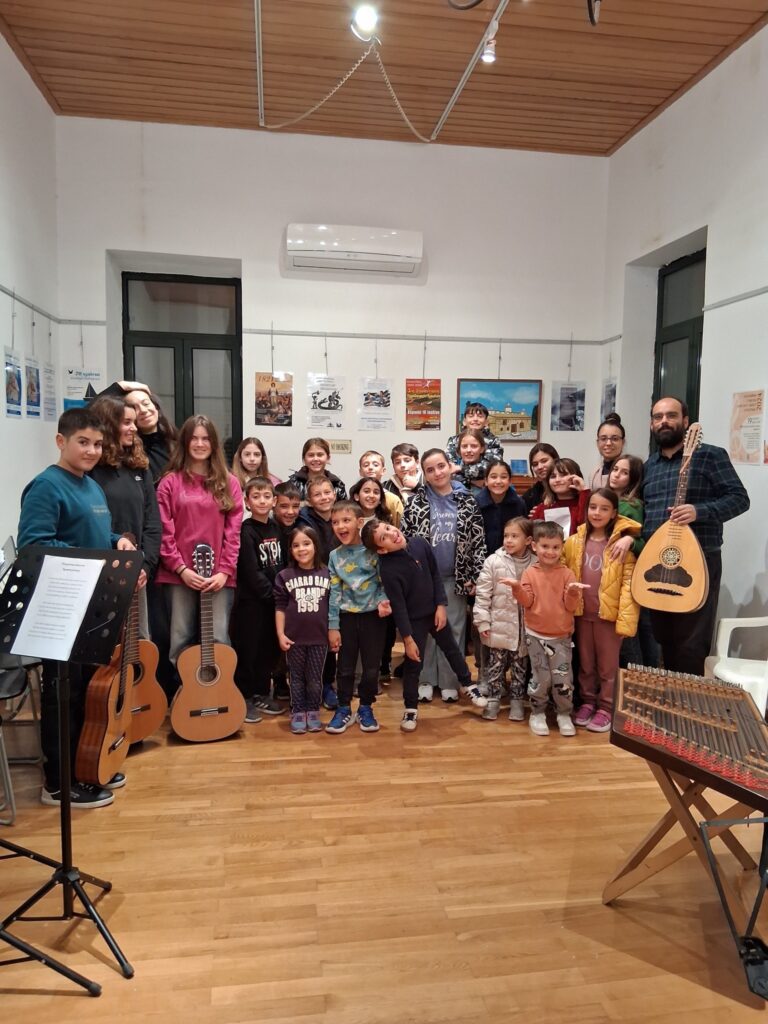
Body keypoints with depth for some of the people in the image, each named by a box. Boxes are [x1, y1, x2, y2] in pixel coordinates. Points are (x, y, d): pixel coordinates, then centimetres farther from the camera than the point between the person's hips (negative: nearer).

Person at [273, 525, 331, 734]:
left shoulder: (327, 574, -1)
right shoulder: (284, 576, -3)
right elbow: (280, 607, -1)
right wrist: (280, 634, -6)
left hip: (320, 637, 1)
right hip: (294, 637, 0)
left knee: (315, 678, 11)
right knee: (297, 677, 11)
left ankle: (313, 712, 26)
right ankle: (298, 713, 24)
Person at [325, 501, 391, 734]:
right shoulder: (335, 556, 1)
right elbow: (333, 593, 1)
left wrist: (383, 601, -23)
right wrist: (332, 626, -1)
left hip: (372, 615, -2)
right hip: (347, 617, 2)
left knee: (371, 666, 6)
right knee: (345, 667, 9)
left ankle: (366, 708, 24)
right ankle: (344, 709, 24)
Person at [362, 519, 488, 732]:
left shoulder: (420, 543, -13)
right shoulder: (387, 569, -27)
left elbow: (435, 575, 0)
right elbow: (398, 606, -22)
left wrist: (441, 605, -5)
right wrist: (408, 639, -17)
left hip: (435, 611, 5)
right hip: (413, 619, -5)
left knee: (452, 649, 22)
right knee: (413, 664, 7)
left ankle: (467, 685, 45)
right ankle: (410, 708, 27)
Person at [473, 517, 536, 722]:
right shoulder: (493, 561, -8)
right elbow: (483, 593, -7)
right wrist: (483, 621, -10)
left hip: (524, 627, 1)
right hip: (499, 625, -1)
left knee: (520, 666, 14)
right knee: (495, 664, 10)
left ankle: (516, 700, 28)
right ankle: (493, 699, 24)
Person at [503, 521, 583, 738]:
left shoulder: (567, 574, -4)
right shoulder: (530, 573, -1)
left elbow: (571, 606, -8)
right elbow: (527, 602, -7)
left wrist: (573, 592, -27)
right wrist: (518, 589, -24)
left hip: (561, 636, 0)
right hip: (536, 635, 0)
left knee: (563, 678, 1)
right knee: (541, 678, 5)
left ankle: (564, 714, 21)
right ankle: (537, 713, 23)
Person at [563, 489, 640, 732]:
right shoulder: (575, 542, 2)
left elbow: (629, 582, -12)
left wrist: (625, 617, -17)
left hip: (609, 614, -3)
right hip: (582, 613, 4)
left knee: (608, 665, 10)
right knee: (585, 663, 17)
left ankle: (606, 708, 24)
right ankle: (587, 702, 33)